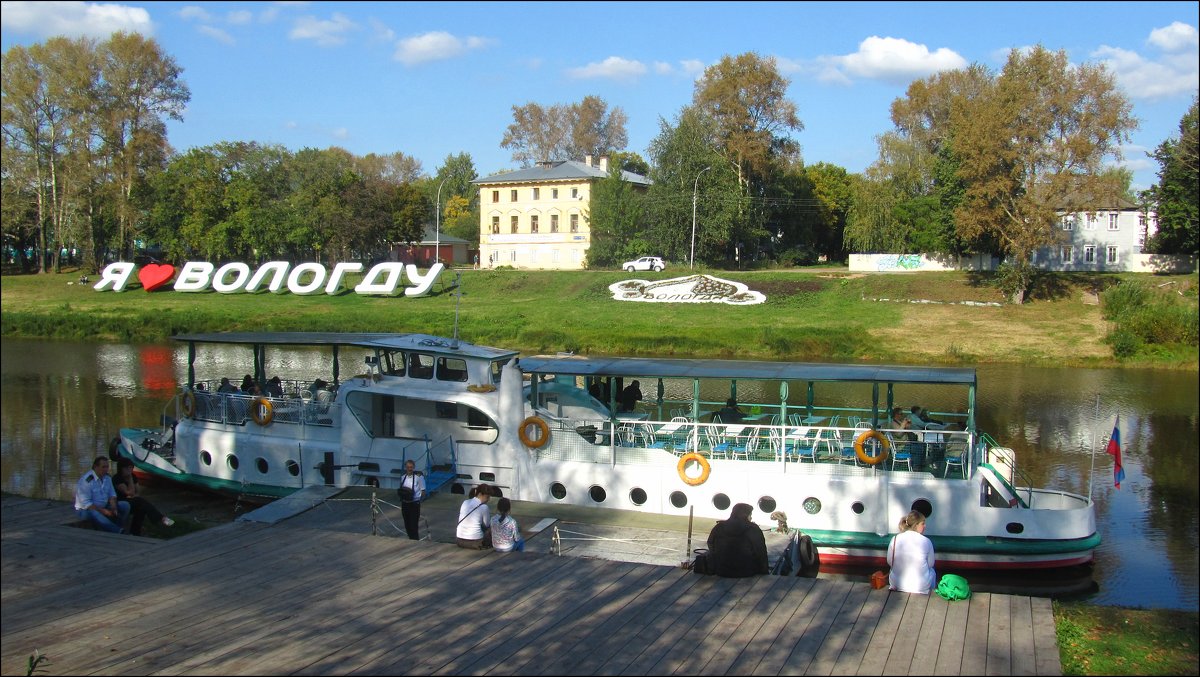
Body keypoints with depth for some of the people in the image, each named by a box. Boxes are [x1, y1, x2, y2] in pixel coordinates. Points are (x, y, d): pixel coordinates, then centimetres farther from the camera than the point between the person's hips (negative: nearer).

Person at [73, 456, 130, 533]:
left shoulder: (107, 477, 2)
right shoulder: (86, 481, -21)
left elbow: (112, 495, 7)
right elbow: (85, 504, -24)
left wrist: (114, 508, -13)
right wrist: (103, 511, -28)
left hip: (104, 507, 7)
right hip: (86, 509, -7)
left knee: (125, 505, -10)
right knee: (94, 514, -41)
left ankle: (114, 529, -21)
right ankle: (119, 532, -39)